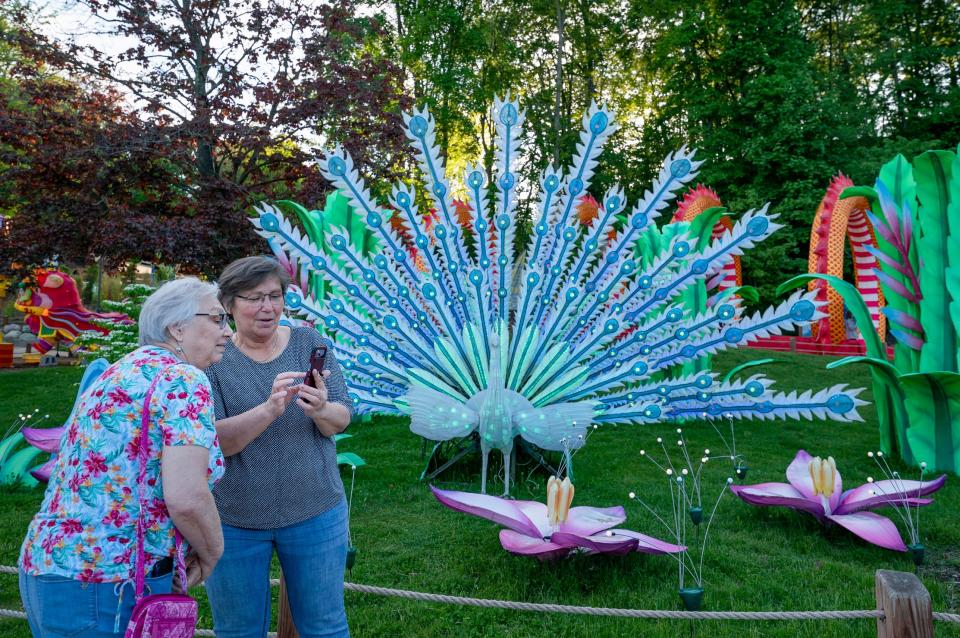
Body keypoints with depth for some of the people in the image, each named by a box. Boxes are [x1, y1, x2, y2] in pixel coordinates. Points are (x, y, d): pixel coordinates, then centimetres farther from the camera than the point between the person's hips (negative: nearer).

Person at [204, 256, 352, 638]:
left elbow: (341, 421, -5)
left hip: (315, 511, 1)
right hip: (233, 519, 0)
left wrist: (321, 410, -28)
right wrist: (270, 409, -33)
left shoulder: (310, 343, -3)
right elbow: (215, 441, -17)